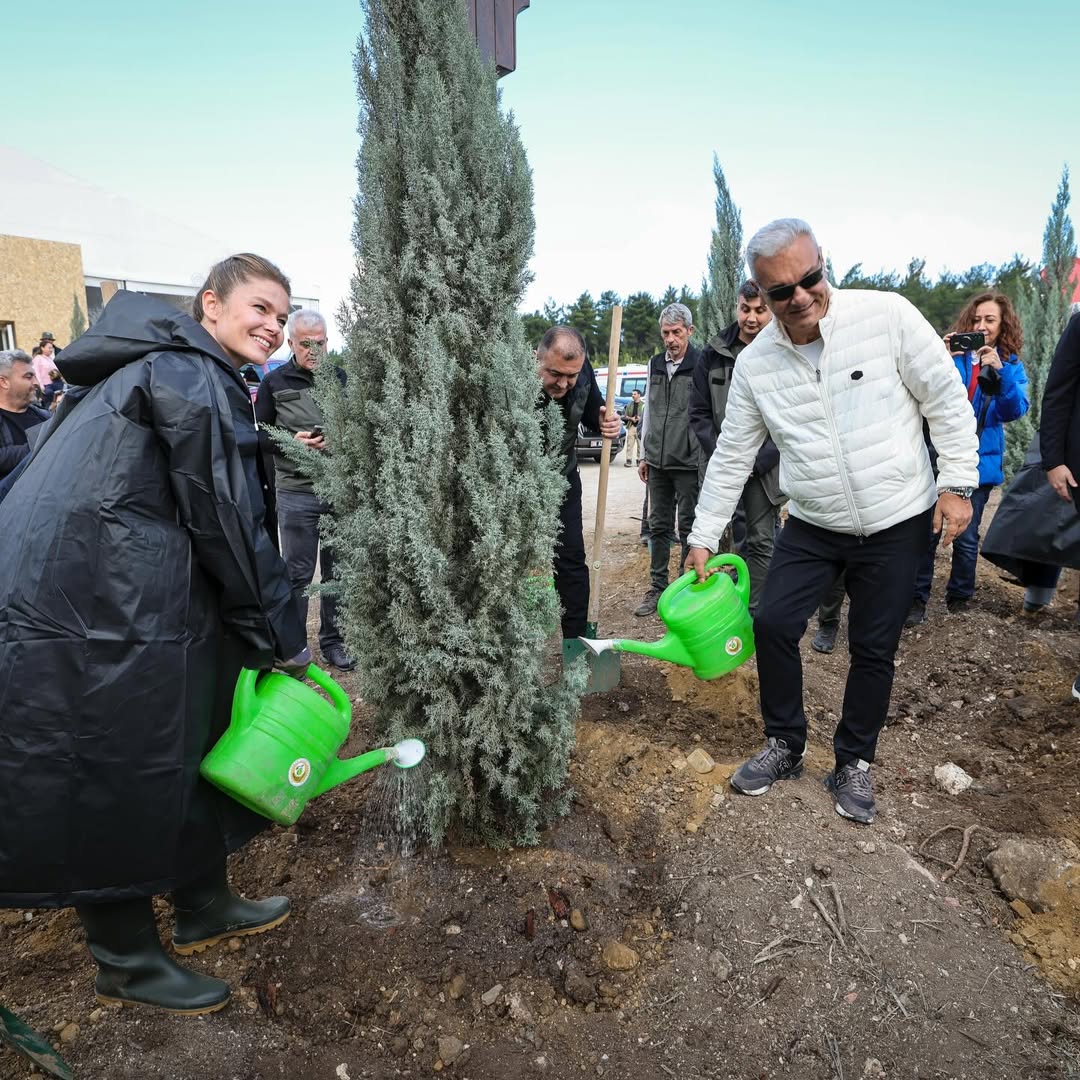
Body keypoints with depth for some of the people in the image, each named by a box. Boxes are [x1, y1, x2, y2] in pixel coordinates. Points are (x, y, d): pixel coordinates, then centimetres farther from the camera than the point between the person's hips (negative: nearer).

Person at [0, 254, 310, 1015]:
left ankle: (203, 906, 38)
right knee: (110, 784, 5)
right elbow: (227, 523, -16)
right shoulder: (195, 379, -12)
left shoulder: (165, 367, 19)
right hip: (93, 611, -10)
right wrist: (284, 634, -5)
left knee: (181, 746, 19)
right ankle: (127, 962, 27)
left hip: (115, 597, 10)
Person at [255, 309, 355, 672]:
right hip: (296, 493, -2)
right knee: (298, 573, 5)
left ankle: (332, 641, 23)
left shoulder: (339, 377, 8)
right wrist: (292, 442, -14)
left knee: (337, 570, 10)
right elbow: (262, 436, 4)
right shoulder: (274, 382, 2)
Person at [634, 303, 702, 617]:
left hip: (688, 463, -5)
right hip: (658, 462, 6)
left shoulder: (701, 365, -7)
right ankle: (657, 588, 20)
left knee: (689, 527, 4)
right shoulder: (655, 365, 11)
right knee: (658, 526, 11)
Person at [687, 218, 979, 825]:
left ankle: (854, 763, 28)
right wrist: (703, 538, 0)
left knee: (874, 649, 6)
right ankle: (785, 746, 21)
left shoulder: (887, 315, -13)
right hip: (812, 526, 3)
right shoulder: (755, 363, -5)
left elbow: (947, 400, -5)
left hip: (897, 523, -2)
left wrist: (957, 484, -9)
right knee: (774, 624, -3)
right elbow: (732, 455, 1)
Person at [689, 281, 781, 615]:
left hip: (763, 468, -1)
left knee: (761, 542, 2)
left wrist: (759, 460, -12)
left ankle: (754, 615, 12)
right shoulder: (714, 353, 4)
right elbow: (699, 412, 5)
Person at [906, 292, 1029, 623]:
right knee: (927, 531, -5)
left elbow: (1016, 410, -8)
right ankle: (918, 597, 6)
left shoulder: (1011, 365, 7)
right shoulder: (952, 356, 2)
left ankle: (959, 597, 24)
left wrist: (1000, 371, -22)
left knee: (967, 537, 5)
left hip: (980, 463, 1)